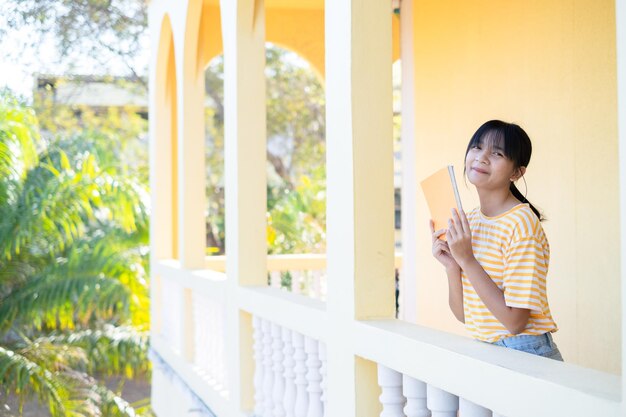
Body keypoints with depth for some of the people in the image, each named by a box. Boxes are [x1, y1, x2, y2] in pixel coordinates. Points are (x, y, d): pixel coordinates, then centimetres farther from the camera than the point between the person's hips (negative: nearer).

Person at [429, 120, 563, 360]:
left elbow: (515, 322, -20)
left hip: (527, 355, -5)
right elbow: (463, 315, 6)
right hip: (482, 352, 6)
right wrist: (451, 266, -10)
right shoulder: (469, 221, 5)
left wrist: (466, 259, -20)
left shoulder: (522, 223, -16)